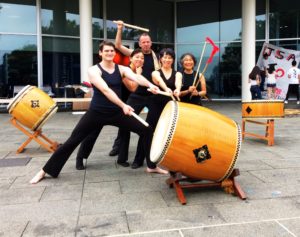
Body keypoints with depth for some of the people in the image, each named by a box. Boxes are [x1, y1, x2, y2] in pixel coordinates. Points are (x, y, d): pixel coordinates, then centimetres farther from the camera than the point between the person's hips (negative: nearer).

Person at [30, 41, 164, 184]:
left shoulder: (122, 69, 3)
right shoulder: (94, 70, -8)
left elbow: (136, 77, -19)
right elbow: (105, 90, -24)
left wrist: (150, 85, -41)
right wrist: (123, 105, -36)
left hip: (116, 112, 4)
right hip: (96, 113, -3)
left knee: (147, 131, -4)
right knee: (72, 141, -1)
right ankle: (45, 171, 16)